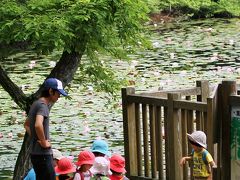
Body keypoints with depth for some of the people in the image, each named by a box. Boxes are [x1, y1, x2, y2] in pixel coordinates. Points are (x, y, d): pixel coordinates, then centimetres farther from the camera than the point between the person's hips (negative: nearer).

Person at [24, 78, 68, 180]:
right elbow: (38, 125, -33)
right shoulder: (43, 105, -15)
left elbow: (27, 125, 30)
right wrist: (44, 142, -20)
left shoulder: (36, 104, 15)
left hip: (35, 153, 10)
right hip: (43, 154, -10)